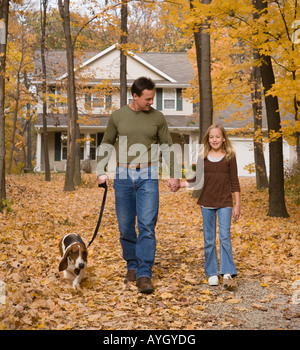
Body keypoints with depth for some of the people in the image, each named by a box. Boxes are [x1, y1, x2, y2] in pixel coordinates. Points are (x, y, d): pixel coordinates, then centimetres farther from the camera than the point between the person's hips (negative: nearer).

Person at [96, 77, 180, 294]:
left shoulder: (157, 117, 4)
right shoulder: (117, 116, 4)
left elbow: (167, 146, 9)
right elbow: (107, 145, 13)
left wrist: (174, 175, 2)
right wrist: (101, 172, 5)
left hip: (148, 176, -1)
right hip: (123, 176, 1)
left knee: (147, 225, -10)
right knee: (126, 226, 6)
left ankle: (144, 276, -8)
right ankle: (132, 266, 24)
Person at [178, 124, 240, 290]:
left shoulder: (229, 157, 1)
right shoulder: (203, 157, 5)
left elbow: (234, 182, 2)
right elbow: (195, 179, 12)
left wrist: (237, 205, 0)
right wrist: (178, 184, 1)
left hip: (224, 203, -2)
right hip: (206, 203, 2)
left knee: (224, 236, -11)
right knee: (209, 239, 5)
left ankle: (228, 273, -10)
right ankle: (212, 273, 14)